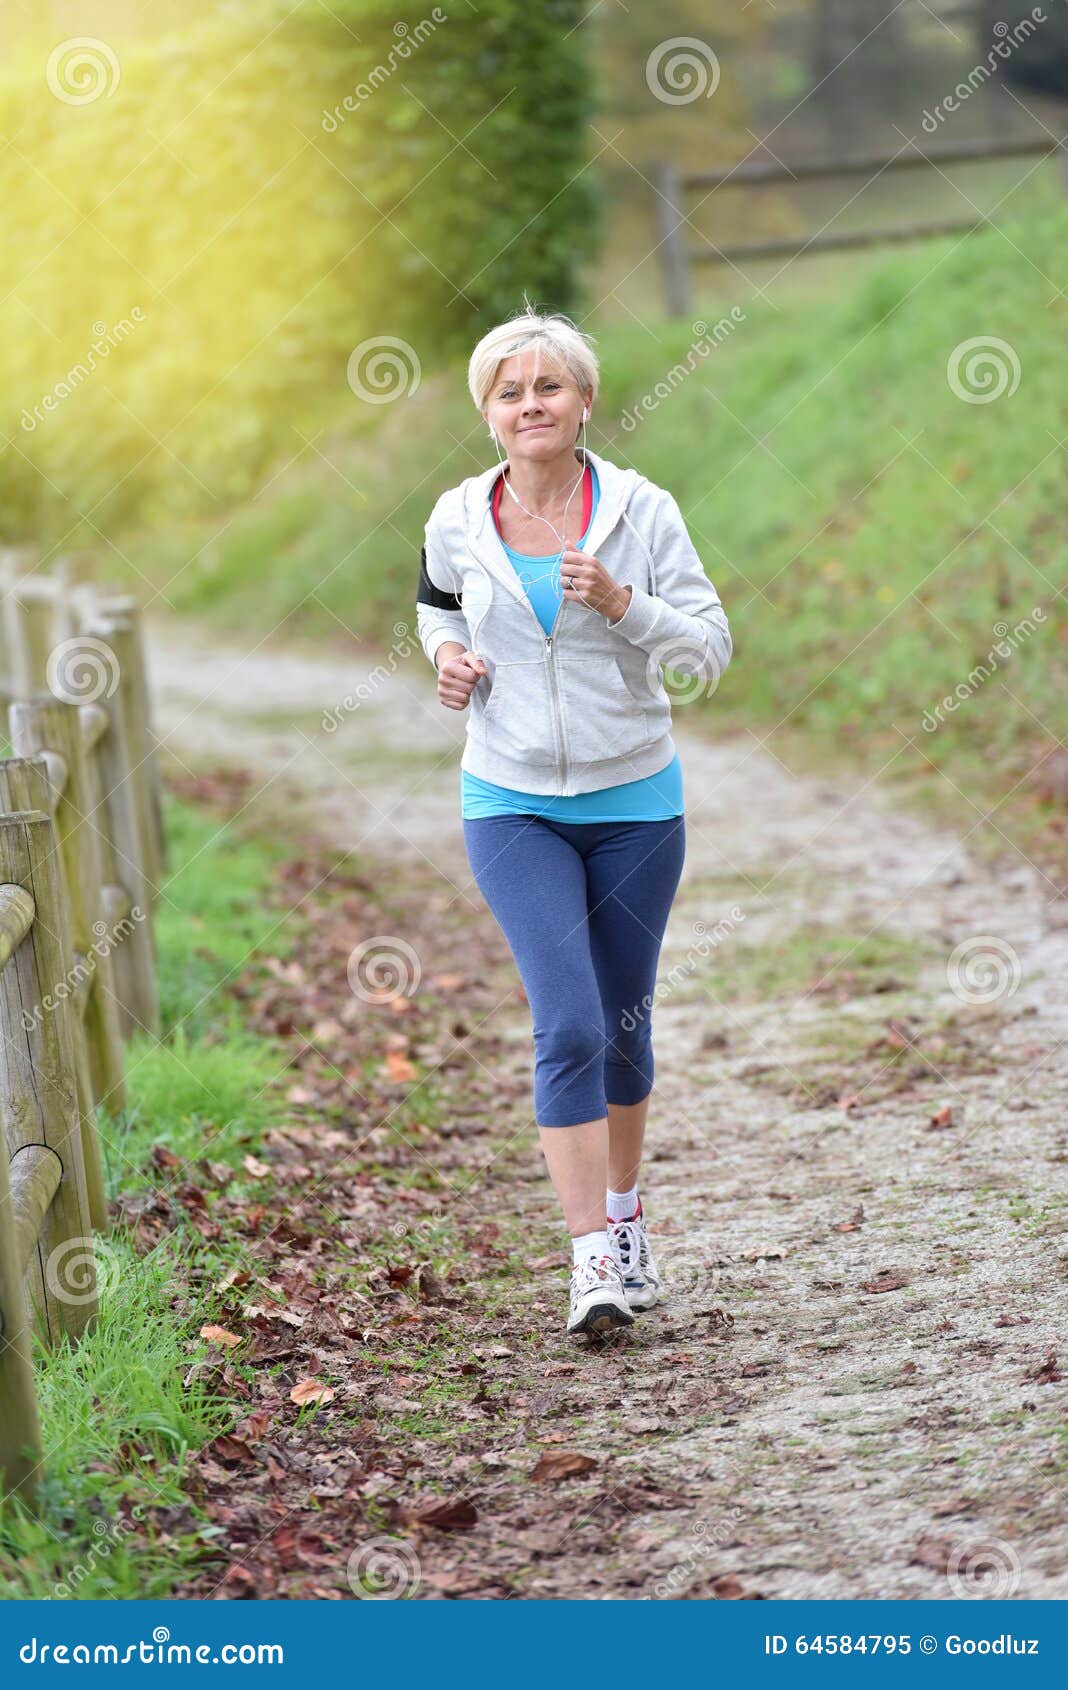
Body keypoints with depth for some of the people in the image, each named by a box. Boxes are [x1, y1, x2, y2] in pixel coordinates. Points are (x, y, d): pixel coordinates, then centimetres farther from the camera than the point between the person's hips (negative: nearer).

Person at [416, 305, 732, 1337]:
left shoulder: (640, 510, -6)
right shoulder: (458, 519, -1)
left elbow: (711, 651, -5)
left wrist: (622, 602, -21)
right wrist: (447, 656, -1)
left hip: (634, 802, 1)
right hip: (513, 806, -1)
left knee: (623, 1023, 12)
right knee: (567, 1022, -15)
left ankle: (625, 1219, 34)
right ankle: (593, 1261, -14)